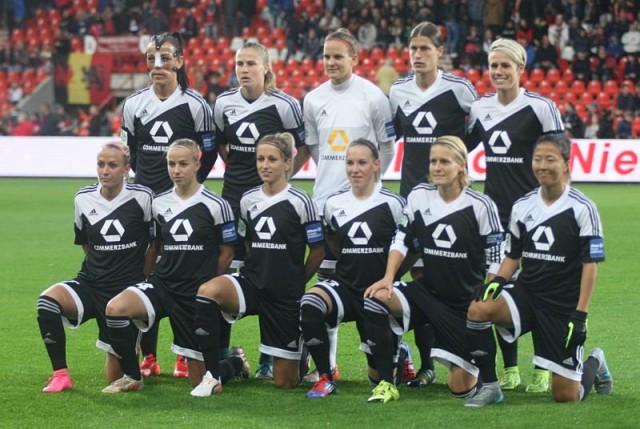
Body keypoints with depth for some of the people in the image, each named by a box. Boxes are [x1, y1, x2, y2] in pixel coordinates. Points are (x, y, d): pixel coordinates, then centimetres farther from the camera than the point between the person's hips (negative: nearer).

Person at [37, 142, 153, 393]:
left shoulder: (142, 198, -10)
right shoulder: (83, 199, 1)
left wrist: (143, 276, 4)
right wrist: (101, 266, 11)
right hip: (91, 284, 3)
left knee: (115, 376, -1)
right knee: (48, 299, -32)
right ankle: (60, 375, -22)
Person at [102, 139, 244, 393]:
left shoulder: (215, 205, -7)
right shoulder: (159, 203, 5)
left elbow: (226, 253, 1)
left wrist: (205, 285, 5)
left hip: (197, 295, -4)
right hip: (162, 284, 4)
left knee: (199, 380, 0)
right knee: (115, 308, -28)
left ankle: (236, 362, 36)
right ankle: (132, 378, -8)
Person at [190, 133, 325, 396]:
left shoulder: (300, 202, -9)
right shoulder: (248, 200, 5)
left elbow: (318, 251, -2)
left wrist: (295, 282, 5)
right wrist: (259, 272, 7)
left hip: (286, 296, -3)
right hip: (251, 285, 3)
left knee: (285, 382, 0)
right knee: (208, 290, -32)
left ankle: (300, 357, 40)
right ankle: (213, 375, -20)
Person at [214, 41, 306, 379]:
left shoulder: (283, 105, -8)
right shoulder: (224, 103, 4)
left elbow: (304, 148, 1)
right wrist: (237, 169, 12)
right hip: (233, 196, 4)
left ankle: (269, 358, 7)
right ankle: (220, 353, 9)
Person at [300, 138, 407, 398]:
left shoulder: (392, 204, -7)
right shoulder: (334, 204, 4)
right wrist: (353, 265, 12)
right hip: (345, 287, 2)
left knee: (379, 375, 2)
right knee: (310, 304, -34)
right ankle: (325, 379, -21)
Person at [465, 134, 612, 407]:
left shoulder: (582, 208, -8)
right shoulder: (522, 207, 5)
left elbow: (590, 264, -8)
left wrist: (579, 316, -14)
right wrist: (497, 281, -8)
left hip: (564, 305, -4)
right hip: (527, 294, 4)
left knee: (566, 396, -3)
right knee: (478, 309, -28)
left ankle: (594, 364, 33)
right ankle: (490, 386, -12)